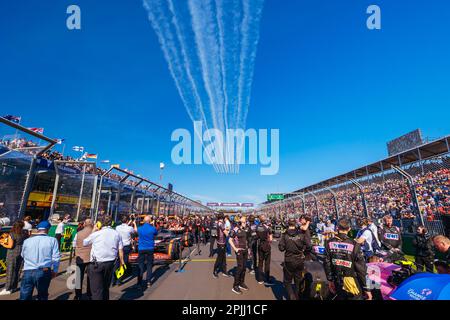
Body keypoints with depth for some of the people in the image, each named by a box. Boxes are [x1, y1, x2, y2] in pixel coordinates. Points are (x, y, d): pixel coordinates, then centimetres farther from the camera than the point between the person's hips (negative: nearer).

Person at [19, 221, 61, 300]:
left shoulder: (27, 241, 4)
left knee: (24, 297, 12)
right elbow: (56, 257, -4)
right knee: (42, 296, 17)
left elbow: (23, 256, 20)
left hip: (27, 272, 2)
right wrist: (55, 271, 11)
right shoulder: (52, 240, -4)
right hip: (44, 272, -2)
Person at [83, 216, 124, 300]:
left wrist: (93, 231, 15)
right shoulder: (116, 234, 0)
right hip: (110, 263, 4)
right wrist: (121, 262, 10)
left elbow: (84, 243, 9)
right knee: (106, 287, 22)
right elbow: (120, 250, 0)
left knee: (96, 290, 4)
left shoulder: (96, 233, -9)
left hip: (97, 264, -4)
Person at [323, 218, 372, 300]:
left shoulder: (329, 243, -9)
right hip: (353, 283, -3)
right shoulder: (354, 245, -19)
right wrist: (366, 288, -5)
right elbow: (361, 268, -16)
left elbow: (327, 263, -3)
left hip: (337, 283, 4)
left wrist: (330, 280, 10)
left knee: (340, 297, 23)